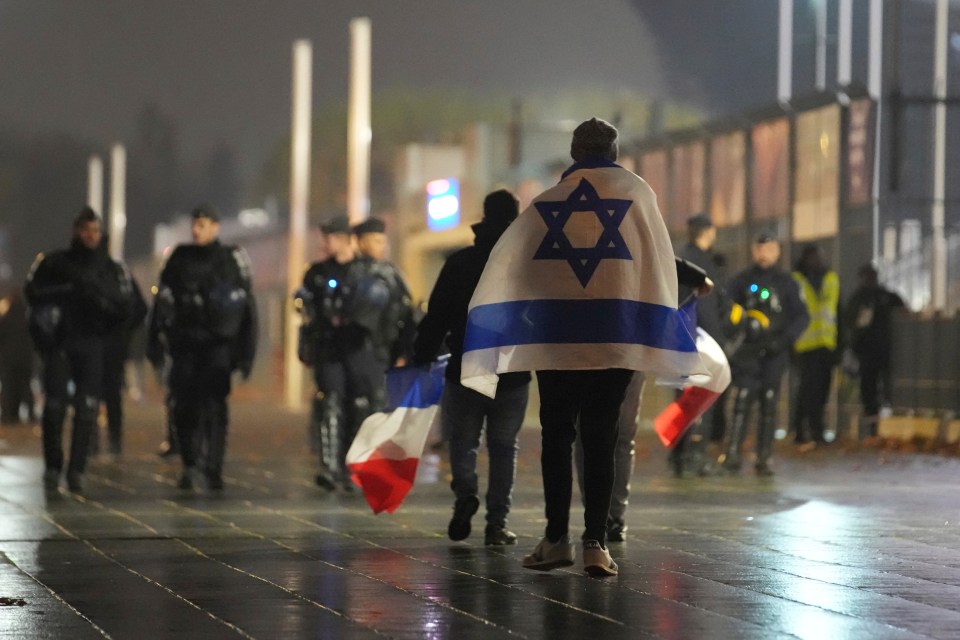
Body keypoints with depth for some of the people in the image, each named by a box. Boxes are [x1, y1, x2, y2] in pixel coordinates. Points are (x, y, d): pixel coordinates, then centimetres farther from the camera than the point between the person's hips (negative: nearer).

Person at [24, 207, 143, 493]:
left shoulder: (113, 270, 9)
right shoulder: (54, 263, 6)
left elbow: (126, 308, 4)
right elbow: (33, 292, 1)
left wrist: (100, 295, -12)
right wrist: (66, 291, -13)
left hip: (92, 345, 1)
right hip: (58, 342, -1)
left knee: (87, 410, -5)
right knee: (54, 406, -7)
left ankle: (76, 470, -1)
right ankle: (52, 467, 5)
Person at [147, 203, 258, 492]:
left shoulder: (233, 259, 3)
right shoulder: (180, 259, 10)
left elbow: (247, 308, 4)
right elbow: (162, 302, 12)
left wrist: (246, 351, 0)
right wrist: (156, 343, 6)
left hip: (218, 345, -3)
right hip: (185, 345, 3)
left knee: (214, 407, -12)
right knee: (184, 407, 1)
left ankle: (213, 469, -10)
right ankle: (190, 466, 16)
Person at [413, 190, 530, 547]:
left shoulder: (460, 263, -1)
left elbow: (436, 317, -4)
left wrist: (421, 357, 1)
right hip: (513, 375, 1)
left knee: (463, 440, 13)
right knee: (503, 448, 7)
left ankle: (465, 493, -14)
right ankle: (496, 524, 1)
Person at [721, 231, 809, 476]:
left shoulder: (786, 282, 8)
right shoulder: (741, 281, 9)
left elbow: (802, 316, 6)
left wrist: (784, 339, -9)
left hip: (775, 353, 1)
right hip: (748, 351, -1)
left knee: (769, 405, -1)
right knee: (743, 399, -13)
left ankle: (763, 460, 3)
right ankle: (732, 454, -16)